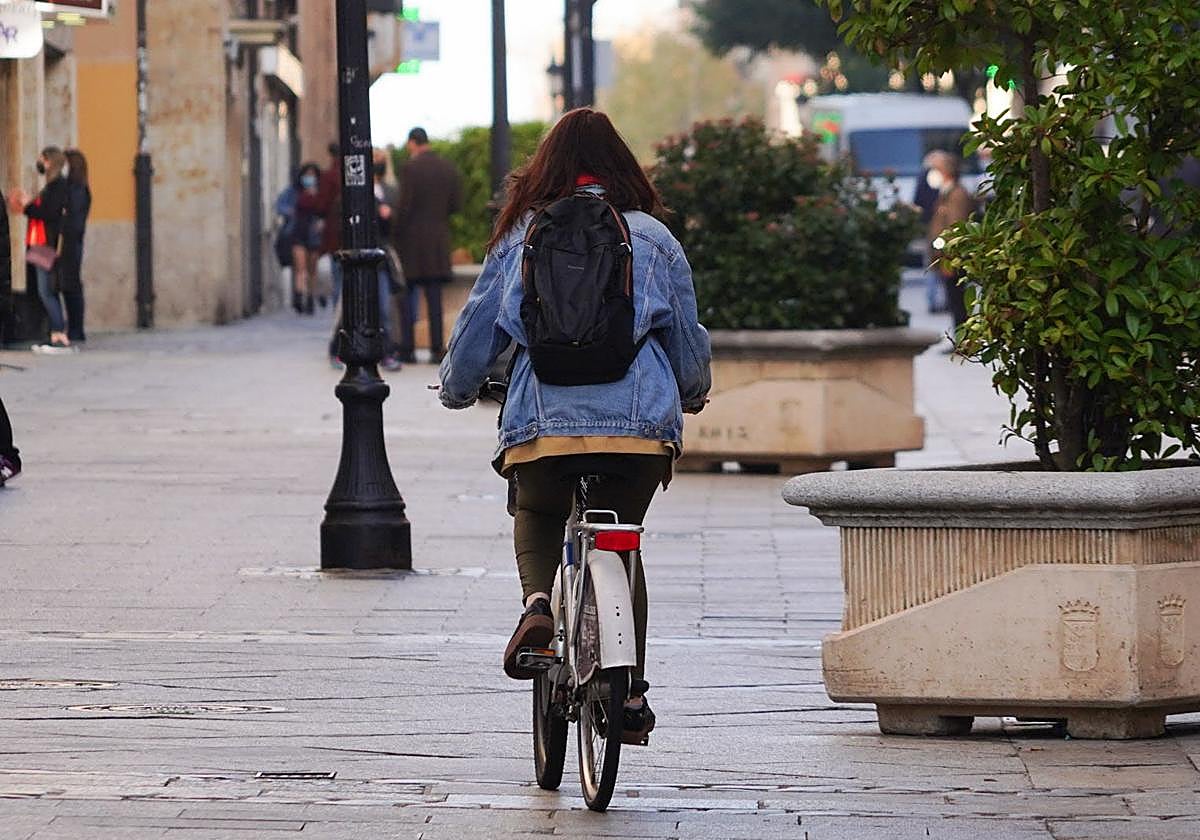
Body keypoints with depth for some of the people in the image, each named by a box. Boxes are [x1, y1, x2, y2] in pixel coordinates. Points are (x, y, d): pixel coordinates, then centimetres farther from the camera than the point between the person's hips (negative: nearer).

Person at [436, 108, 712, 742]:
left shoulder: (519, 240, 9)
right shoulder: (653, 238, 9)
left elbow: (472, 339, 13)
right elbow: (689, 344, 16)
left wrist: (456, 392, 34)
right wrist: (692, 394, 37)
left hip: (542, 423, 0)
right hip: (640, 427, 0)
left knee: (536, 521, 26)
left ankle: (539, 601, -6)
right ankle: (631, 691, 14)